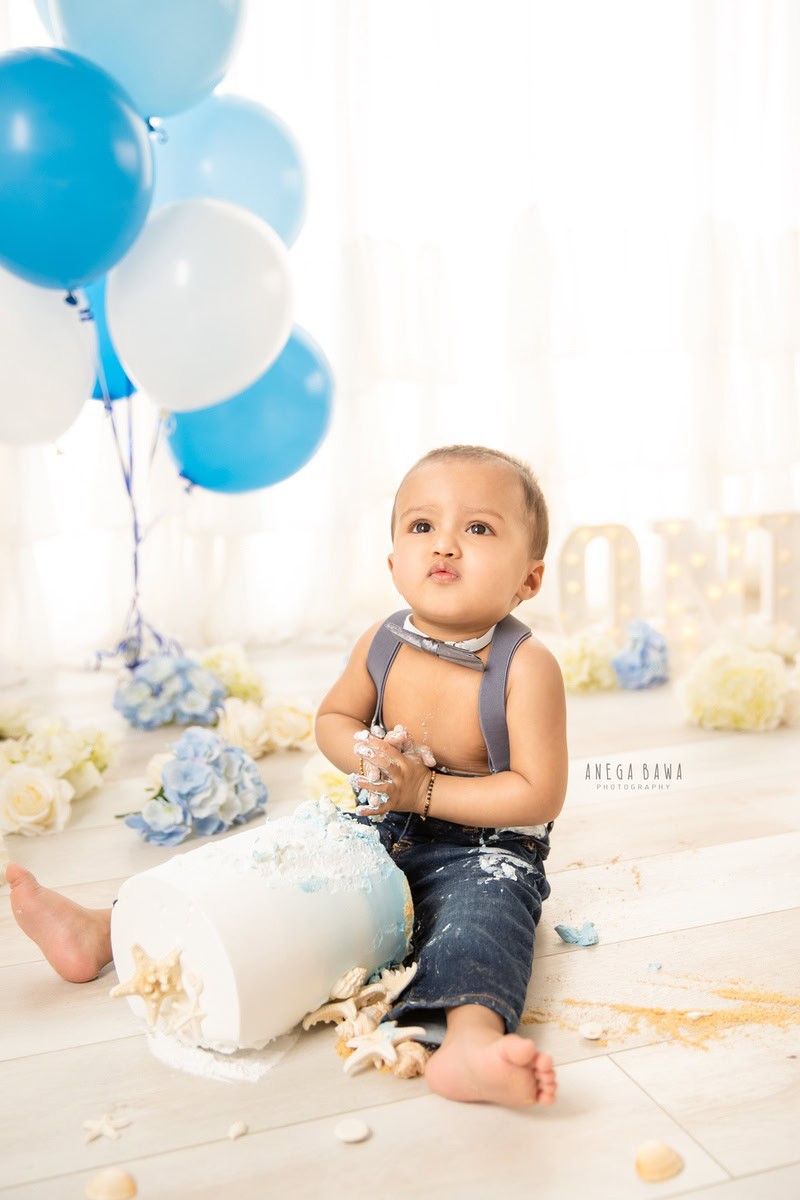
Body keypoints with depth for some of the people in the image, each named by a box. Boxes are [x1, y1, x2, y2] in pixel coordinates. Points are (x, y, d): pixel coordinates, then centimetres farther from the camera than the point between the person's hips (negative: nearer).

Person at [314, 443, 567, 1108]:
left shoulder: (526, 665, -22)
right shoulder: (381, 642, -6)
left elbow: (539, 795, -22)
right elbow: (333, 717, 11)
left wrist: (424, 792, -23)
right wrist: (365, 755, -13)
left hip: (483, 847, -5)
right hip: (382, 827, 6)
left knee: (481, 911, -34)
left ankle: (471, 1037, -58)